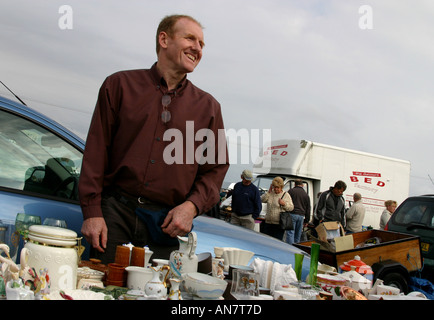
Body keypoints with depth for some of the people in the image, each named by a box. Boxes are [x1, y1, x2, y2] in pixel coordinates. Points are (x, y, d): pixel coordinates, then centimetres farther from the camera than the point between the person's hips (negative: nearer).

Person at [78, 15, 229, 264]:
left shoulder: (208, 106, 11)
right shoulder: (120, 85, 7)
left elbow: (217, 167, 10)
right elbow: (96, 152, 3)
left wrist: (192, 206, -8)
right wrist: (92, 212, -5)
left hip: (166, 222, 1)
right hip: (115, 212, -1)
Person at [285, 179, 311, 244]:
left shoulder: (291, 191, 4)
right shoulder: (306, 195, 16)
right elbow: (308, 209, 18)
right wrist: (307, 221, 22)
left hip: (292, 214, -4)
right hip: (301, 216, 4)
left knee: (290, 233, -8)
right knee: (298, 235, 9)